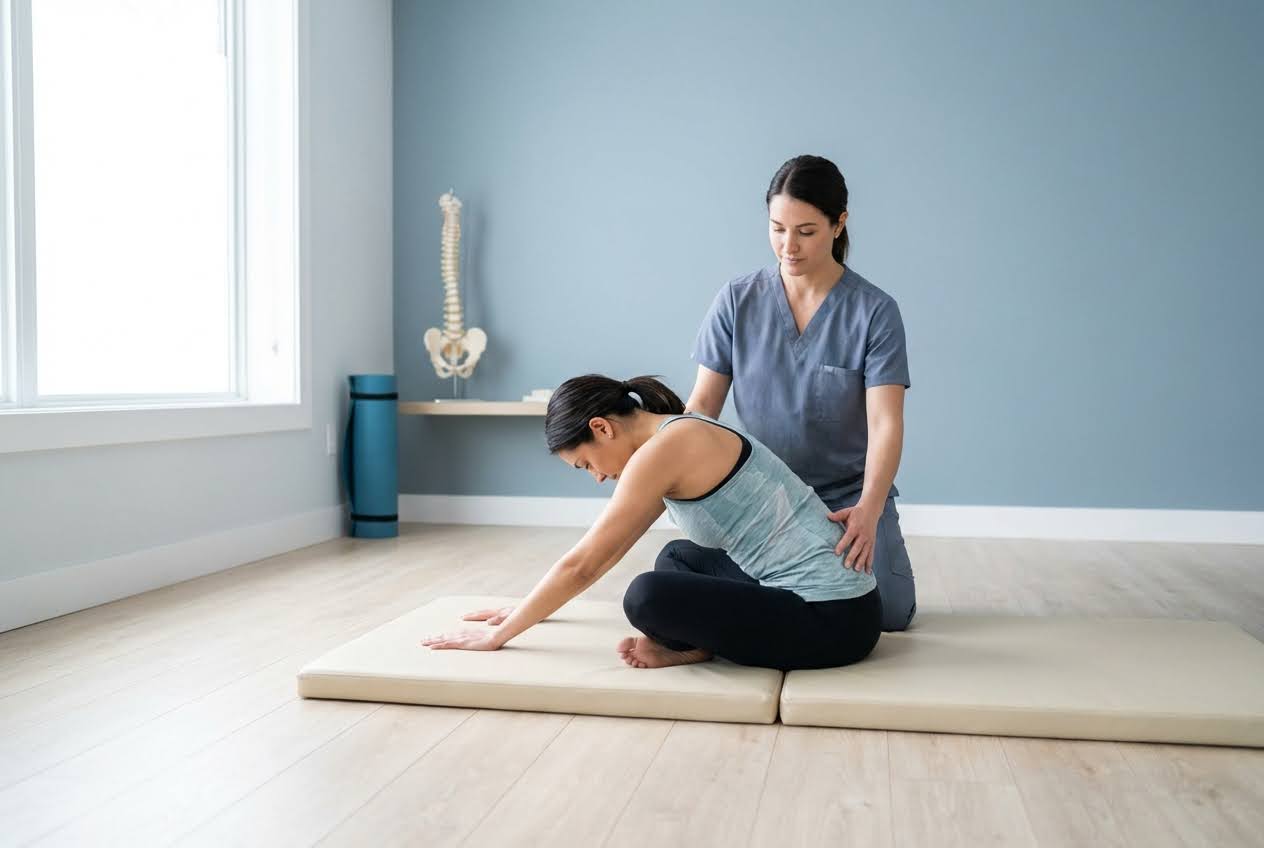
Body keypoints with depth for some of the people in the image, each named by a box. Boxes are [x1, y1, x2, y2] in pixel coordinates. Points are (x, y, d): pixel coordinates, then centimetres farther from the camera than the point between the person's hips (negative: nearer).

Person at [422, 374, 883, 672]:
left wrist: (498, 635, -2)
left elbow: (581, 565, -12)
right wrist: (529, 609, 30)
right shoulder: (678, 437, 14)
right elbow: (604, 554, 24)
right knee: (676, 559, 25)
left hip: (831, 619, -10)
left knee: (648, 596, -27)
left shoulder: (663, 448, -15)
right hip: (818, 596, 10)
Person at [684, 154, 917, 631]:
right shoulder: (738, 300, -4)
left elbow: (885, 423, -17)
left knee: (887, 613, -20)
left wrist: (868, 509, -35)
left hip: (848, 498, -2)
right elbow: (703, 404, -3)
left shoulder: (874, 311, -10)